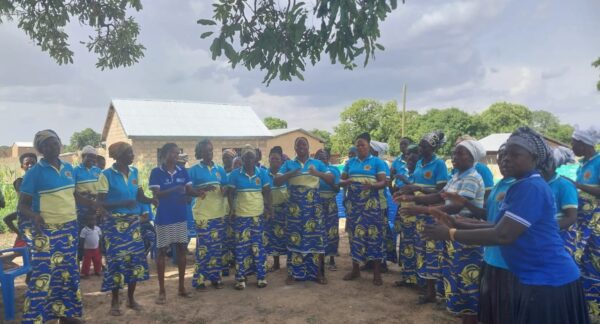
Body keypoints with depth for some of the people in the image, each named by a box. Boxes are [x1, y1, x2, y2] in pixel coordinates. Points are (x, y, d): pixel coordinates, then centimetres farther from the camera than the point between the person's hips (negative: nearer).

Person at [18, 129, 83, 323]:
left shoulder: (68, 168, 8)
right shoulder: (35, 172, -9)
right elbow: (22, 205, -8)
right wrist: (34, 216, -29)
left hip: (70, 228, 6)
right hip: (47, 231, -6)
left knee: (68, 272, 12)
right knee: (43, 275, -5)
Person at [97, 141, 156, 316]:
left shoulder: (134, 172, 7)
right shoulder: (107, 175, -10)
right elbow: (101, 202, -12)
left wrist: (152, 200, -9)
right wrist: (123, 203, -25)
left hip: (133, 220, 5)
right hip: (114, 222, -5)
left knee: (135, 257, 5)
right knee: (116, 259, -1)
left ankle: (131, 298, 21)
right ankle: (115, 301, 16)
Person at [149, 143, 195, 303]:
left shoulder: (182, 171, 5)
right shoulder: (156, 172, -6)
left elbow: (190, 191, 2)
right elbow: (156, 194, -14)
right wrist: (175, 189, -27)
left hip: (181, 216, 4)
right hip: (164, 218, -4)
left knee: (182, 249, 9)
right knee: (162, 251, 3)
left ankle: (181, 287, 21)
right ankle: (162, 291, 12)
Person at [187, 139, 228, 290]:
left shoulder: (220, 169, 10)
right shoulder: (194, 170, -2)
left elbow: (226, 190, 14)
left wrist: (225, 190, -9)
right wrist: (203, 189, -20)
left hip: (219, 214, 4)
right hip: (203, 215, -4)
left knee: (218, 247, 8)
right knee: (204, 248, -4)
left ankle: (215, 277, 19)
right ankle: (199, 280, 6)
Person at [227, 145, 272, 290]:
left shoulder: (262, 173, 2)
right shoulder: (235, 174, -1)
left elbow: (267, 192, 6)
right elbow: (230, 193, 2)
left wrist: (269, 208, -2)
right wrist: (232, 208, -10)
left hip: (258, 215, 1)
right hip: (241, 215, -1)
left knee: (258, 245, 4)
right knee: (242, 246, 2)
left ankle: (261, 276, 13)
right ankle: (240, 278, 10)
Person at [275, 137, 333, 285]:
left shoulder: (317, 163, 10)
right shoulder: (288, 164, 10)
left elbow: (331, 179, 2)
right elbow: (276, 181, 1)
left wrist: (318, 173, -16)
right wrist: (290, 174, -16)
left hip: (313, 205, 0)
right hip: (295, 206, 0)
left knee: (316, 237, -1)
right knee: (295, 237, -1)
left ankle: (319, 272, 8)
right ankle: (293, 273, 7)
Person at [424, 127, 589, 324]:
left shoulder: (531, 188, -21)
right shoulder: (523, 186, 11)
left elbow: (503, 235, -27)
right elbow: (501, 226, 12)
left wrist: (450, 234, -22)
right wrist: (456, 224, 3)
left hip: (548, 281, -9)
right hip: (536, 278, 9)